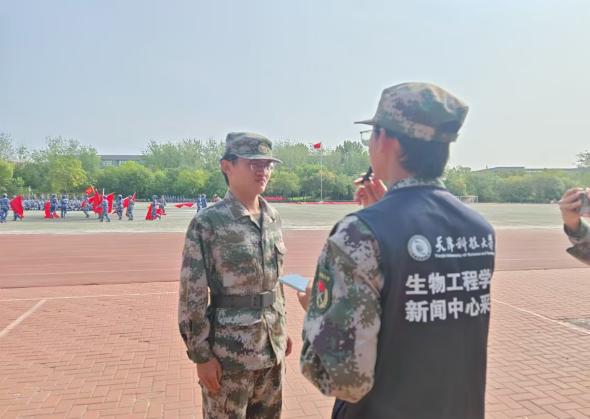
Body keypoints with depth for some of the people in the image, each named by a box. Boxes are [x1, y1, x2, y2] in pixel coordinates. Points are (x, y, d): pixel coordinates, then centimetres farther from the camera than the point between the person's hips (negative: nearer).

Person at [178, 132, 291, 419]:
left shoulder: (273, 219, 5)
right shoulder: (207, 223, -14)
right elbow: (192, 296, -13)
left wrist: (282, 330, 15)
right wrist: (201, 355, -13)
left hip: (272, 347, 6)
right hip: (229, 352, -6)